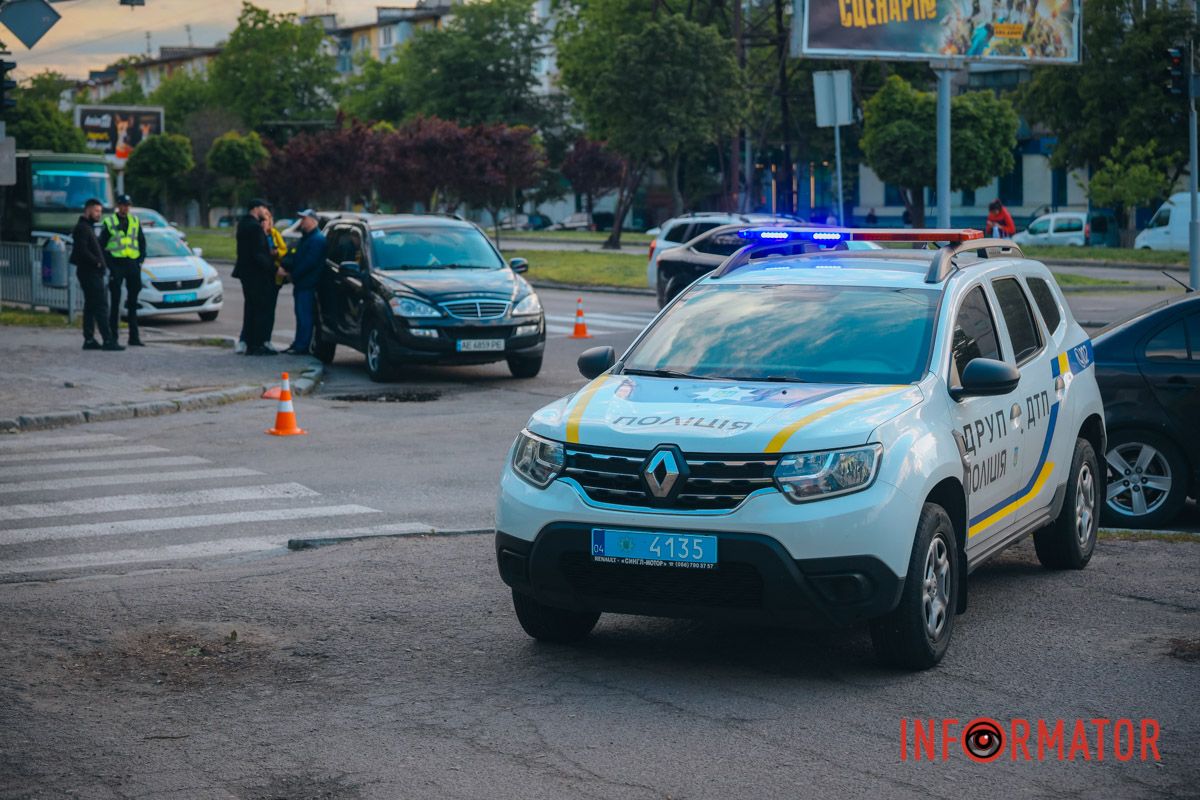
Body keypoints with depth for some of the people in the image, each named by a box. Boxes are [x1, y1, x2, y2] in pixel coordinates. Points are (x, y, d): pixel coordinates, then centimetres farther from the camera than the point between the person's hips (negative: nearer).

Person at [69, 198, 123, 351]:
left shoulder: (88, 227, 21)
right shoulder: (82, 228, -11)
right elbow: (82, 250, -22)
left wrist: (101, 263, 12)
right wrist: (97, 262, -16)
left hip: (92, 273, 11)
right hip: (90, 273, -11)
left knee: (90, 307, 11)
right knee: (101, 306, -12)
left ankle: (89, 340, 13)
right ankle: (108, 340, -15)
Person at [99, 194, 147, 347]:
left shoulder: (135, 221, 11)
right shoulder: (109, 222, 1)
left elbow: (142, 242, 17)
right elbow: (102, 244, 2)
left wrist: (141, 260, 4)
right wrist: (108, 263, -7)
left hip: (132, 264, 4)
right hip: (116, 264, -4)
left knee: (133, 302, 6)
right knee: (115, 301, -2)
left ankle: (134, 336, 9)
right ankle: (113, 335, 2)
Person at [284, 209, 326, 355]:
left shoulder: (317, 239, -12)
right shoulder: (306, 238, 22)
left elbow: (309, 262, -20)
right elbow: (297, 257, 22)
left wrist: (294, 274, -15)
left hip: (308, 285, -10)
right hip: (301, 284, 10)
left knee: (304, 316, -9)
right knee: (301, 315, 12)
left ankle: (302, 347, -8)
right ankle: (298, 345, 16)